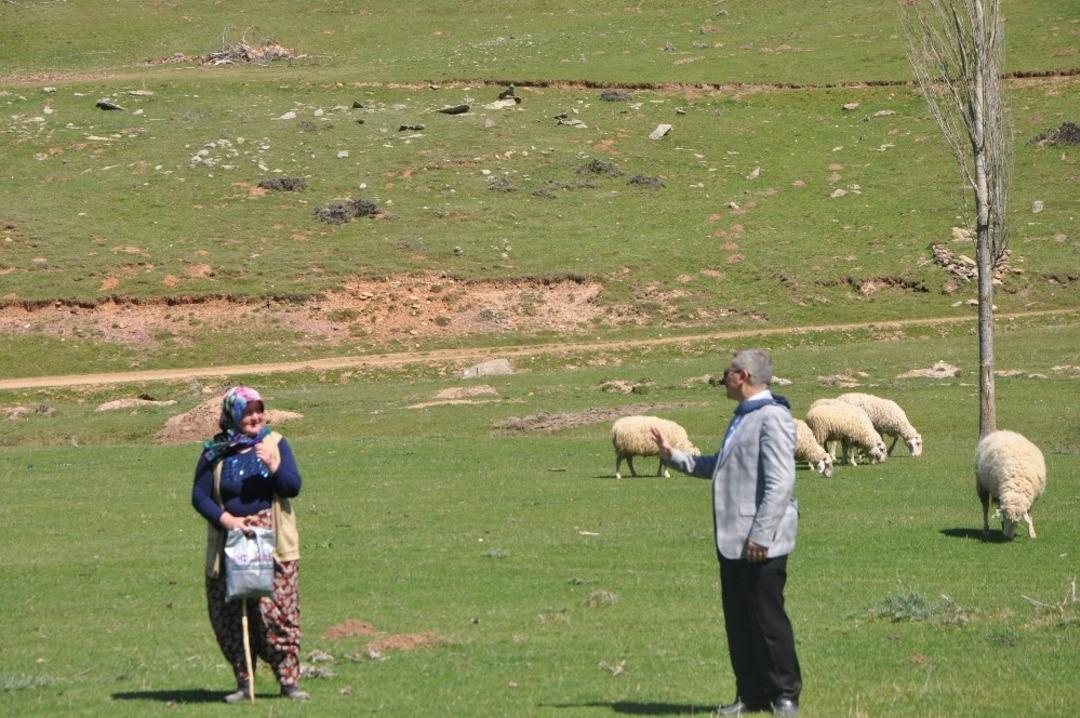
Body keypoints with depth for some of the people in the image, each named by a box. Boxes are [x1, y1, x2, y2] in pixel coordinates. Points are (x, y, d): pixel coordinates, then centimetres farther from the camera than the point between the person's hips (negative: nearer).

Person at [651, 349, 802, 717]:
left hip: (760, 544, -10)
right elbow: (721, 467, 30)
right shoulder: (743, 417, 18)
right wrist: (674, 457, 24)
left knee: (768, 618, -3)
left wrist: (761, 535, -24)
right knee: (738, 620, 11)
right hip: (732, 541, 10)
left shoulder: (772, 418, -15)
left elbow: (781, 483, -22)